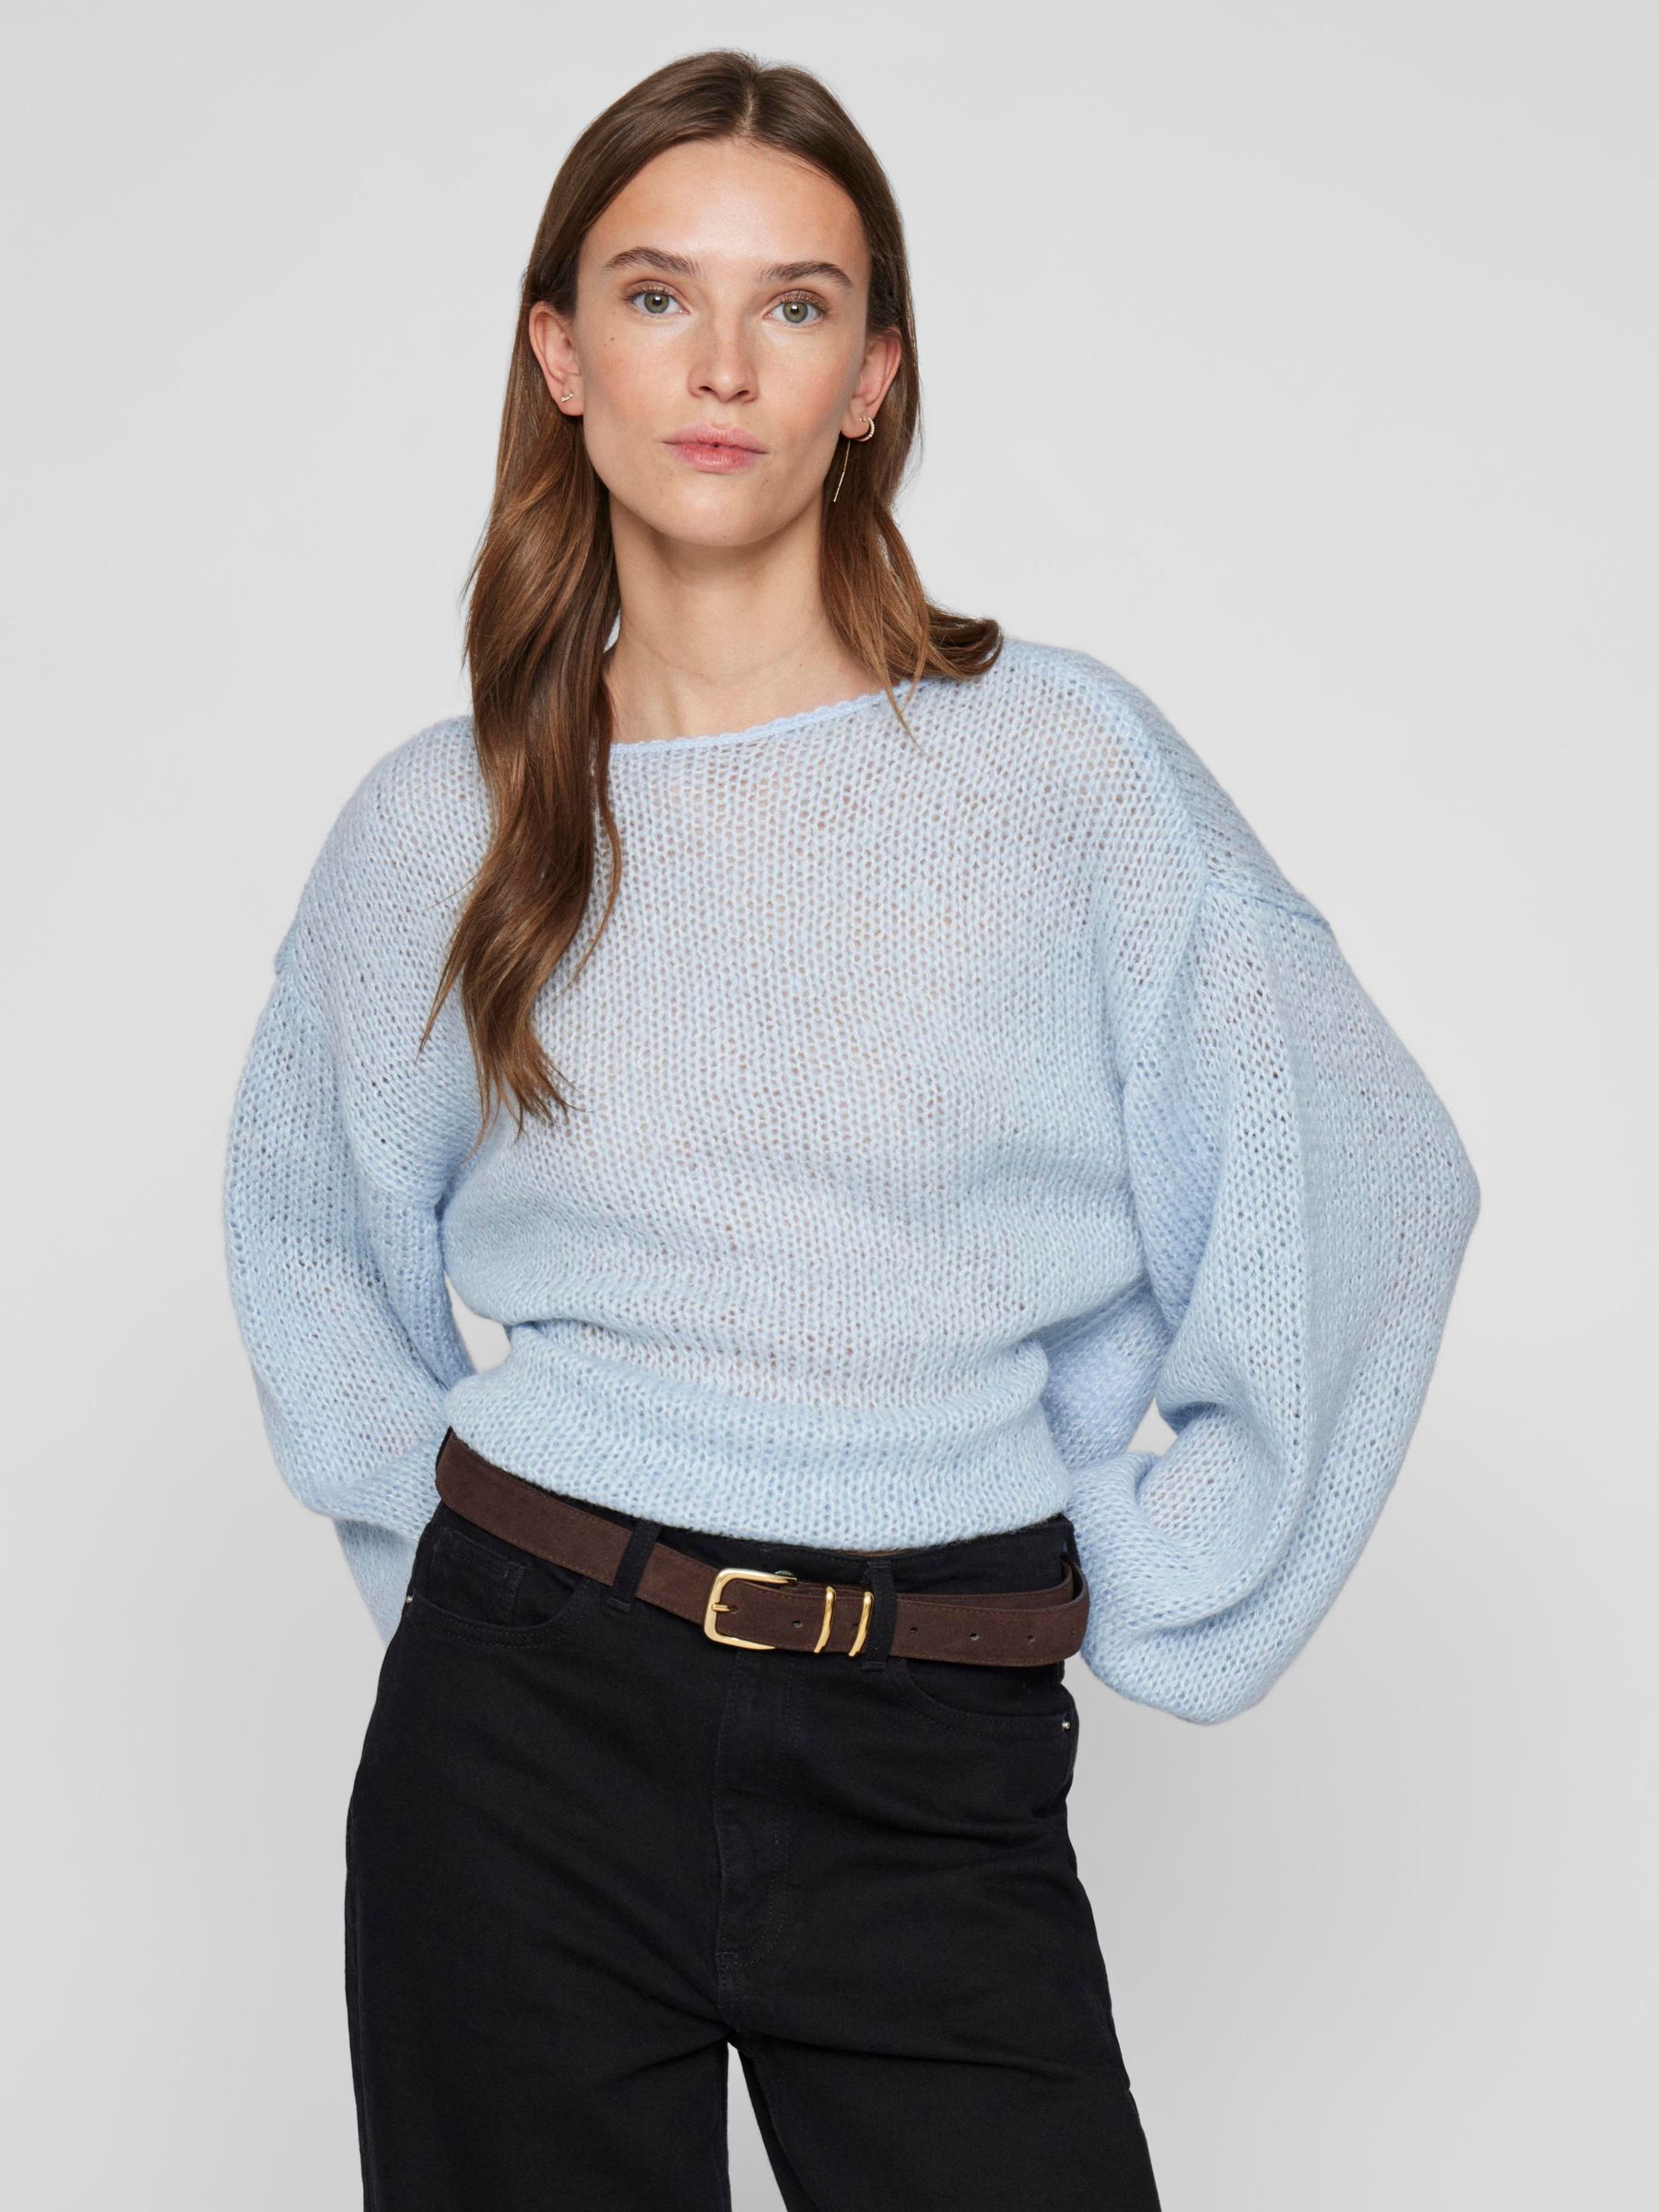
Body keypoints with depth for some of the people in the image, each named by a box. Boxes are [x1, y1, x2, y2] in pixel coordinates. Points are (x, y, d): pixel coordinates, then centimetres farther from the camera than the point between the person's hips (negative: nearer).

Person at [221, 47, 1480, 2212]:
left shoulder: (1060, 757, -4)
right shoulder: (438, 825, 2)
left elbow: (1359, 1187, 0)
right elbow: (310, 1219, 20)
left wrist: (1158, 1597, 1)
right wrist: (429, 1541, 11)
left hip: (936, 1782, -1)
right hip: (527, 1716, 2)